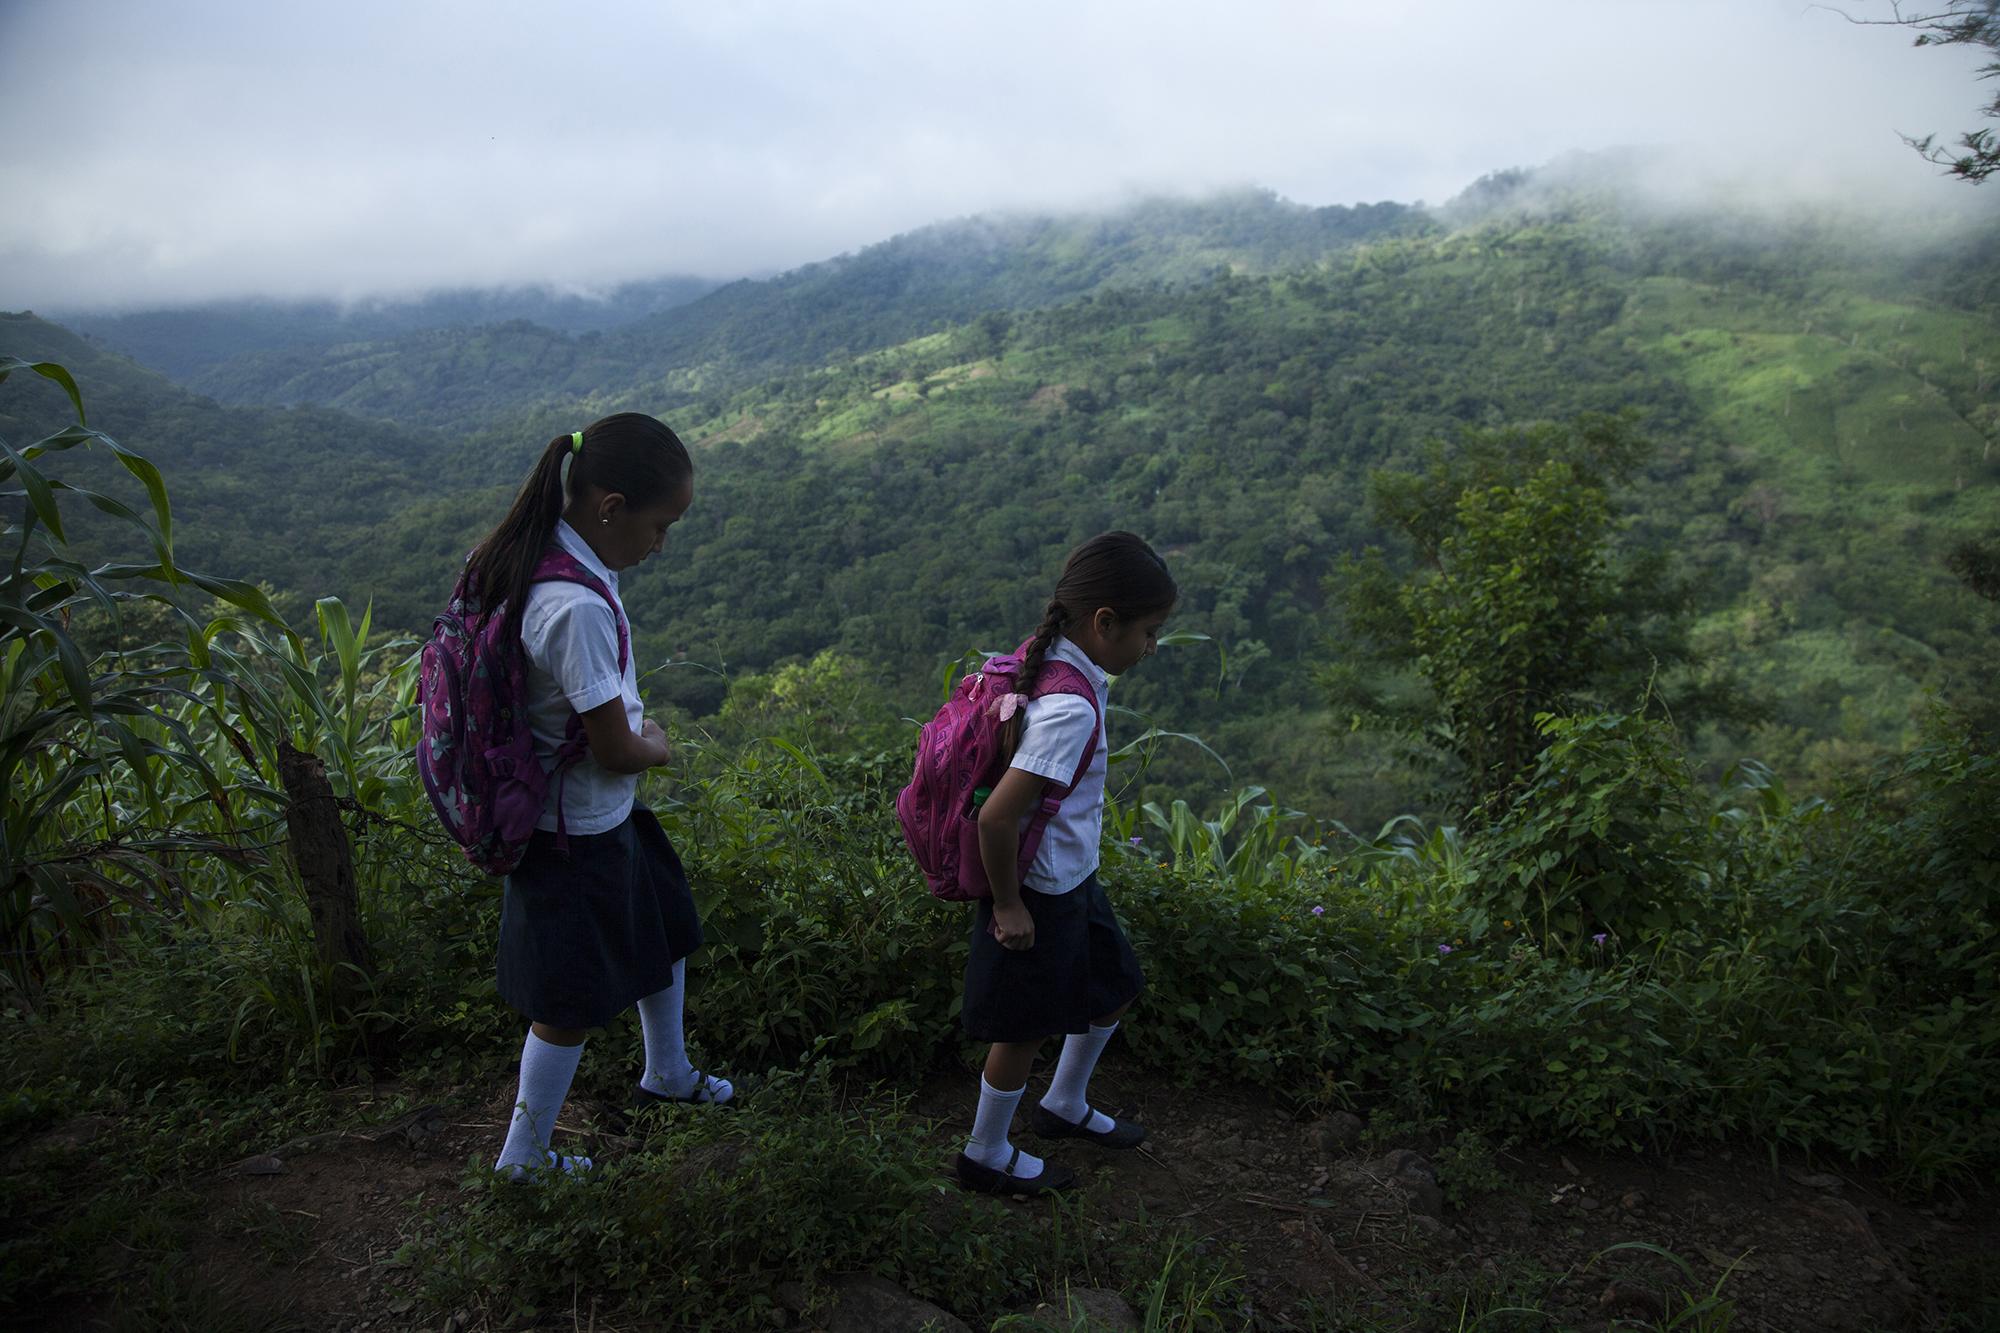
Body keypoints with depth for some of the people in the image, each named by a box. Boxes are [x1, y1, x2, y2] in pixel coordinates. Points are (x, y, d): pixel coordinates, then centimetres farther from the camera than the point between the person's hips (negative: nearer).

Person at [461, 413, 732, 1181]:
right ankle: (523, 1155, 31)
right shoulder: (580, 608, -34)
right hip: (580, 835, -10)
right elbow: (616, 751, -26)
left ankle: (668, 1073, 50)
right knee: (573, 1003, 10)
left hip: (605, 817, 10)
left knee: (665, 933, 28)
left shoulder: (541, 553, -4)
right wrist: (657, 745, -3)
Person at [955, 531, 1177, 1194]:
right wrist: (1008, 904, -19)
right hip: (1041, 896, -10)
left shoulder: (1045, 662, -4)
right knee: (1025, 1030, 10)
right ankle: (986, 1155, 33)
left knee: (1114, 987, 25)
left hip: (1073, 880, 10)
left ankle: (1065, 1105, 47)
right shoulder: (1070, 710, -32)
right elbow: (996, 818, -35)